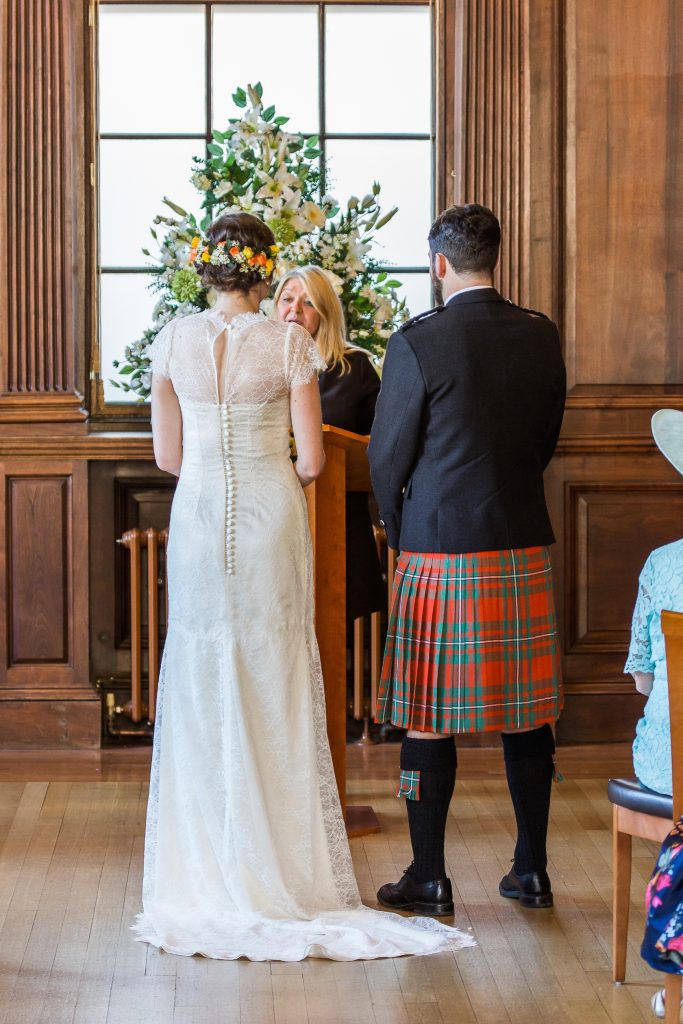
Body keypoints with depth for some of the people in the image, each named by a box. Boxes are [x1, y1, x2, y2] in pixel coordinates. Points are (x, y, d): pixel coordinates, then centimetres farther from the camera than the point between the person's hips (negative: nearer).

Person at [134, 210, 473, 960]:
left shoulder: (173, 342, -1)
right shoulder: (288, 344, -6)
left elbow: (167, 455, 5)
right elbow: (312, 460, -5)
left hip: (200, 514, 1)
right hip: (271, 516, -1)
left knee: (202, 681, 8)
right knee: (275, 681, 6)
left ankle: (204, 864, 11)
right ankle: (282, 862, 9)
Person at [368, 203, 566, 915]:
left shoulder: (416, 342, -12)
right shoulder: (542, 337, 3)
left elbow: (387, 456, -6)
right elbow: (546, 439, 12)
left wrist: (400, 532, 10)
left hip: (439, 552, -5)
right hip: (524, 546, 5)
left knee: (430, 719, 4)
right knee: (526, 713, 11)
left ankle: (428, 878, 10)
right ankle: (531, 870, 19)